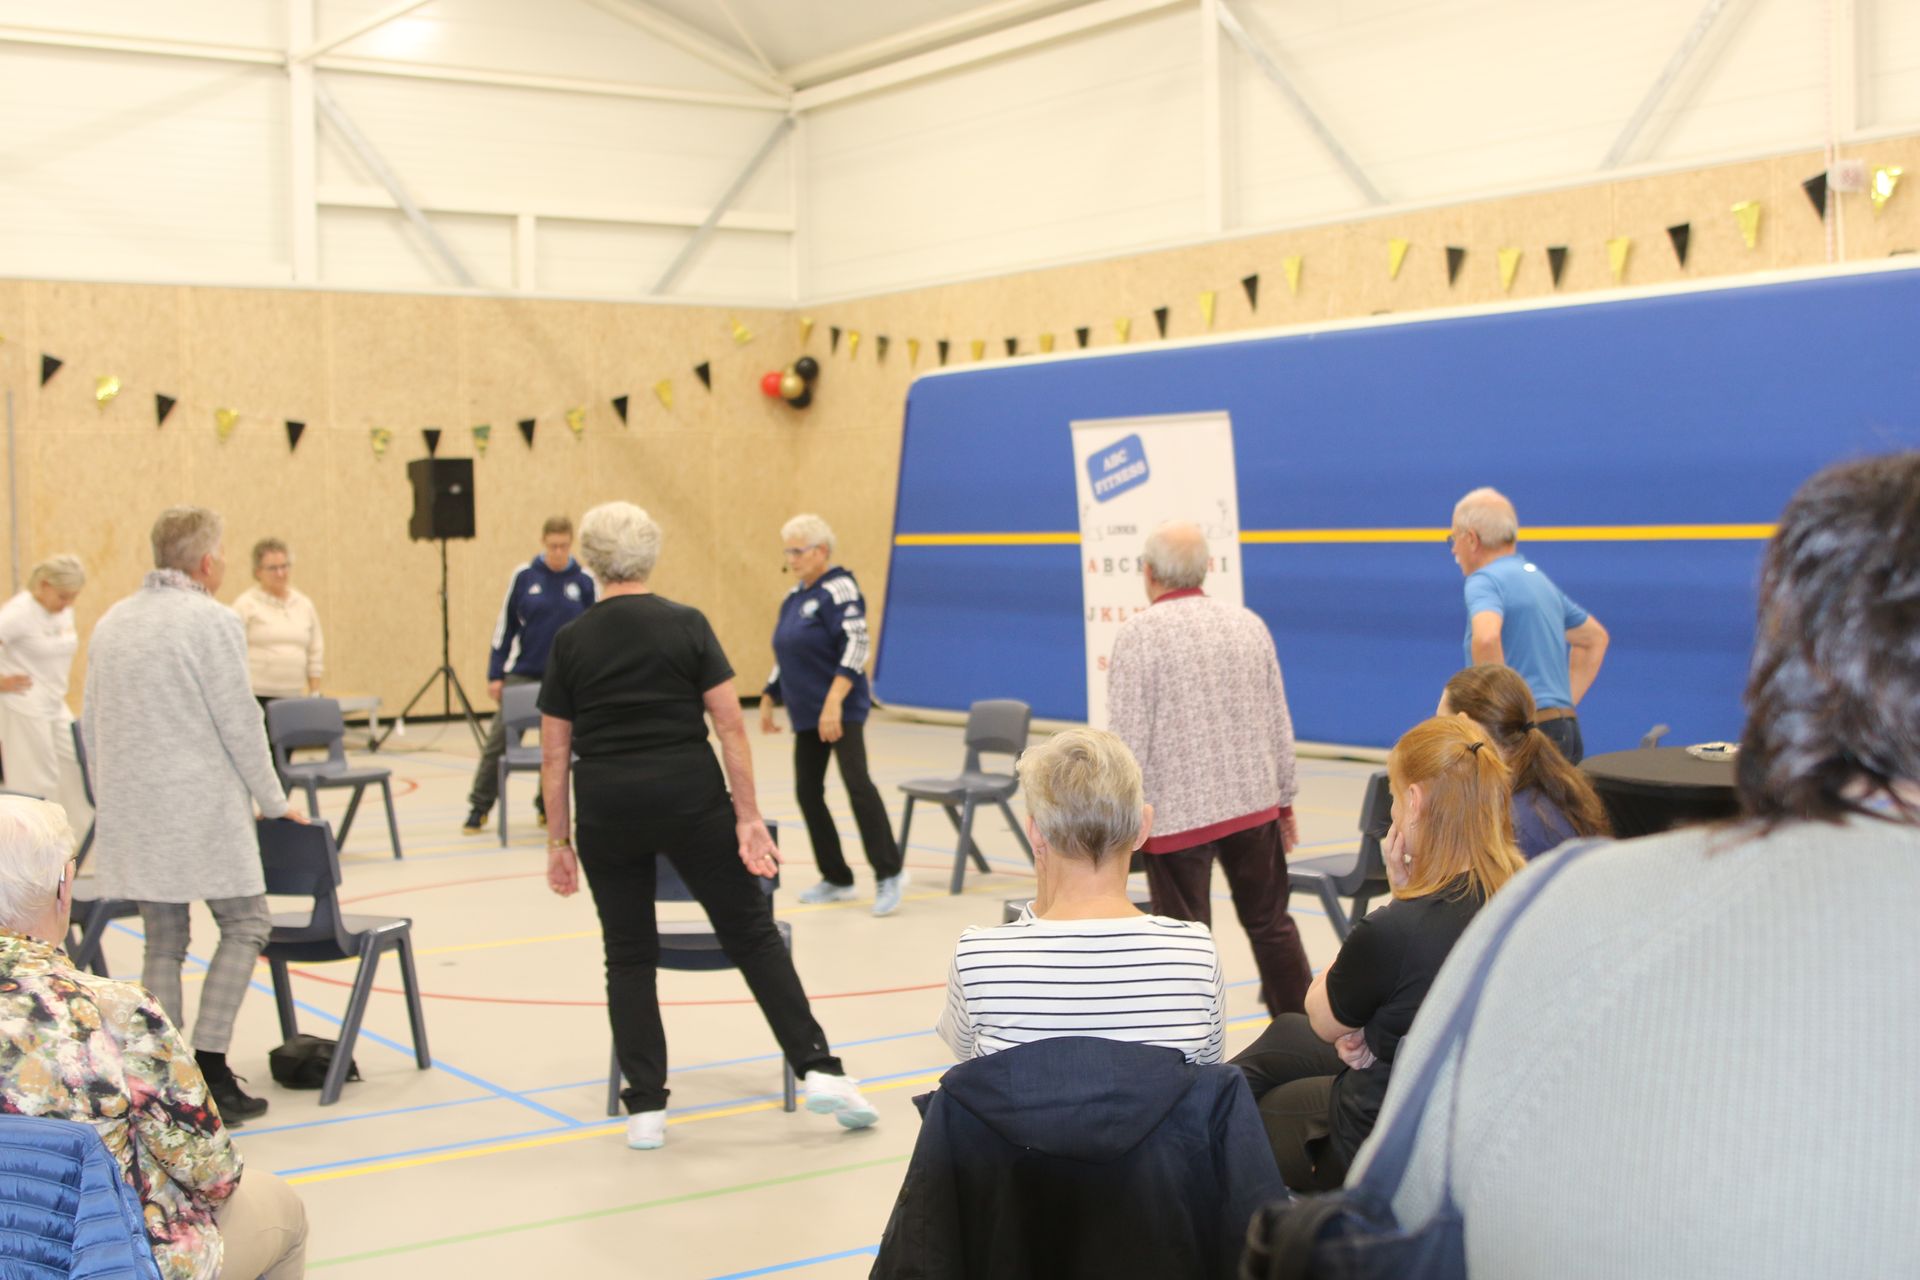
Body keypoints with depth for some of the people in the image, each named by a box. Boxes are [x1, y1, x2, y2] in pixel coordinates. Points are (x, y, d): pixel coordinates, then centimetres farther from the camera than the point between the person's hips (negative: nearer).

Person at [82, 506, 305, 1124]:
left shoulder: (111, 623, 13)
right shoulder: (212, 621, -9)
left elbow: (92, 724, 16)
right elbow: (239, 722, -9)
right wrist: (273, 801, 2)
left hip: (130, 813, 7)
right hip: (201, 810, -7)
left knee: (162, 943, 11)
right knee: (244, 924, 5)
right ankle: (208, 1062, -5)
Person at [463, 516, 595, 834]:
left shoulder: (584, 581, -2)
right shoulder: (524, 576, -3)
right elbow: (505, 626, 2)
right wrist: (495, 674, 0)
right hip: (522, 674, 0)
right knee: (499, 741, -2)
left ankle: (548, 806, 23)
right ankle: (479, 808, 8)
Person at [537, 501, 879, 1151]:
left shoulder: (570, 641, 2)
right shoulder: (686, 624, -2)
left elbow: (554, 754, 2)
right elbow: (731, 726, -7)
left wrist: (559, 841, 9)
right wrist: (749, 819, -5)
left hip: (607, 809, 1)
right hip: (690, 798, -1)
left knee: (629, 954, 11)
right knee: (752, 933, 8)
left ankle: (646, 1108, 8)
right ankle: (818, 1069, 4)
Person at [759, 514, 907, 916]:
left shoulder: (839, 590, -12)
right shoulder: (794, 597, 13)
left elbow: (855, 649, -21)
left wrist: (833, 703, -28)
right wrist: (767, 701, 22)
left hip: (842, 712, -9)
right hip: (806, 714, 9)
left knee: (857, 783, -18)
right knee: (807, 791, 8)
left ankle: (888, 874, -12)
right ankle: (836, 879, 17)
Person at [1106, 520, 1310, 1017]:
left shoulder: (1139, 634, -11)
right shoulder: (1249, 624, 5)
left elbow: (1128, 740, -13)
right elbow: (1279, 723, 10)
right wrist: (1284, 800, 20)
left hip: (1176, 812, -5)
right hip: (1255, 803, 5)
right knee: (1271, 924, 17)